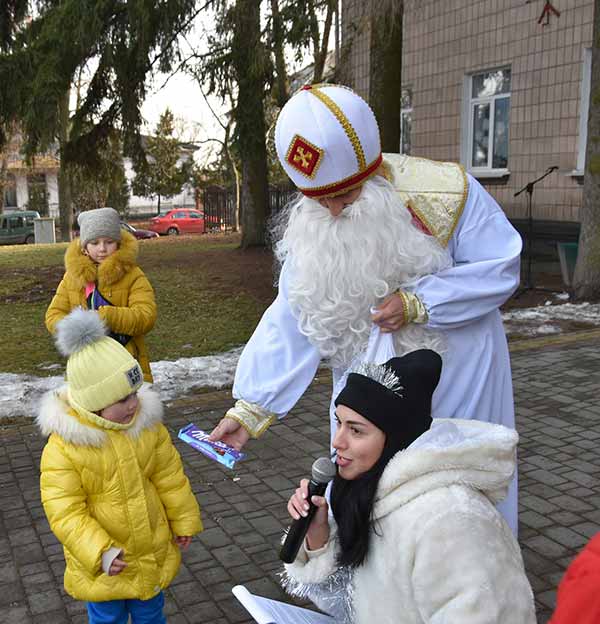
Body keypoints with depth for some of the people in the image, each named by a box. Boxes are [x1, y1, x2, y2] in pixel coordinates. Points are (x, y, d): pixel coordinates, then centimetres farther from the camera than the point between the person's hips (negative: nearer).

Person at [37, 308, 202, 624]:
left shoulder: (148, 425, -12)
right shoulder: (62, 448, -25)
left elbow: (170, 477, -1)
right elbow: (64, 512, -24)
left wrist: (183, 521, 8)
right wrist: (100, 553, -33)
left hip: (153, 553, 4)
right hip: (100, 563, -3)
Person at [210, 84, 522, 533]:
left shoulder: (446, 192, -21)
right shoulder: (309, 226, -12)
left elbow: (499, 267, -14)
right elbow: (289, 324, -11)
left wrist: (417, 303, -27)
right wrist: (250, 410, -15)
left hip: (455, 375, -3)